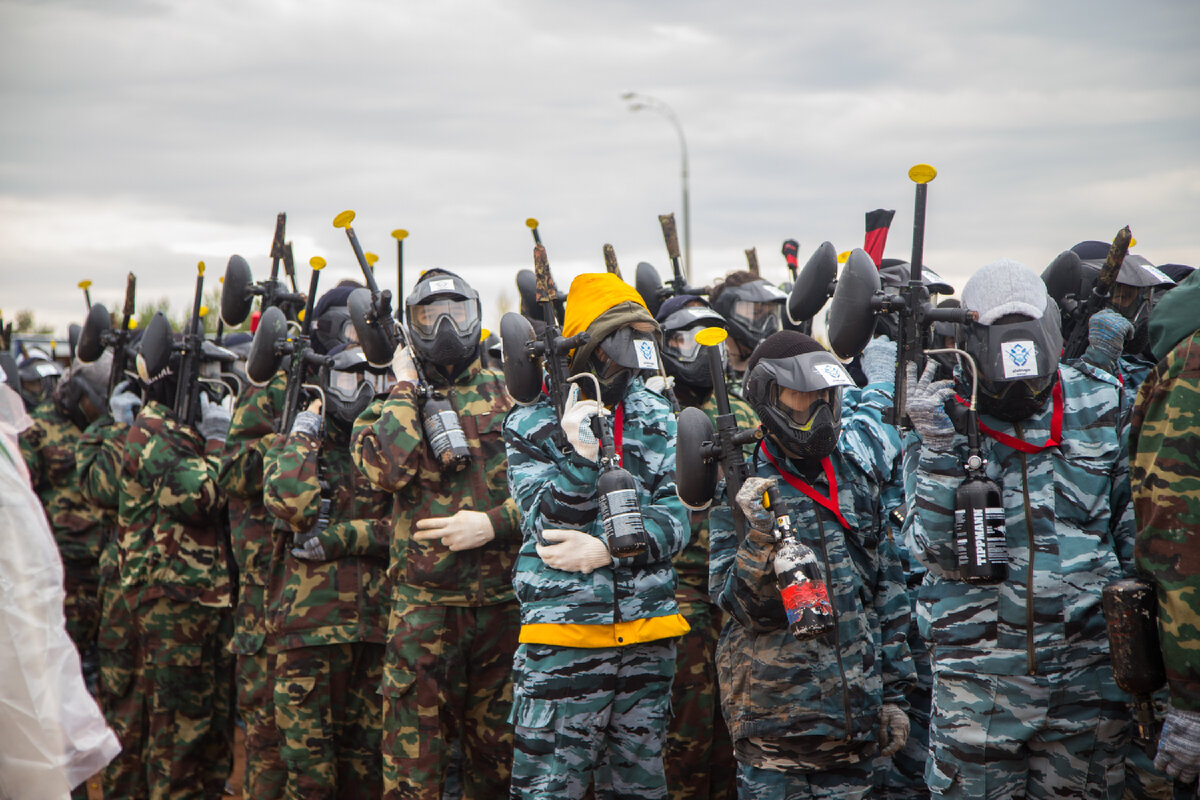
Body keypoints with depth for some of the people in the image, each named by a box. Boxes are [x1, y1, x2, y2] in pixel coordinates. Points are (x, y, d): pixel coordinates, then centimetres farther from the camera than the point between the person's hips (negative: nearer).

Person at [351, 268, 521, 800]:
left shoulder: (508, 392, 6)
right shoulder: (394, 400, 7)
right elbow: (387, 468, -14)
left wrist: (493, 522, -12)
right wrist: (406, 389, -6)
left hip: (502, 596, 1)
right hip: (423, 600, -1)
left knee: (496, 746, 12)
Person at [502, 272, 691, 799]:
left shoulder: (656, 418, 10)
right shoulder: (531, 427, -1)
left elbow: (674, 518, 1)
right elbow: (550, 530, -9)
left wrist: (609, 549, -14)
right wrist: (578, 458, -23)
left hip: (649, 636, 4)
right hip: (564, 636, -4)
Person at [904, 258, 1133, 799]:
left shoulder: (1101, 405, 1)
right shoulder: (945, 417, -3)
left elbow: (1136, 527, 9)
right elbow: (931, 550, -11)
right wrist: (938, 448, -22)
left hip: (1089, 672, 2)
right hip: (978, 677, -1)